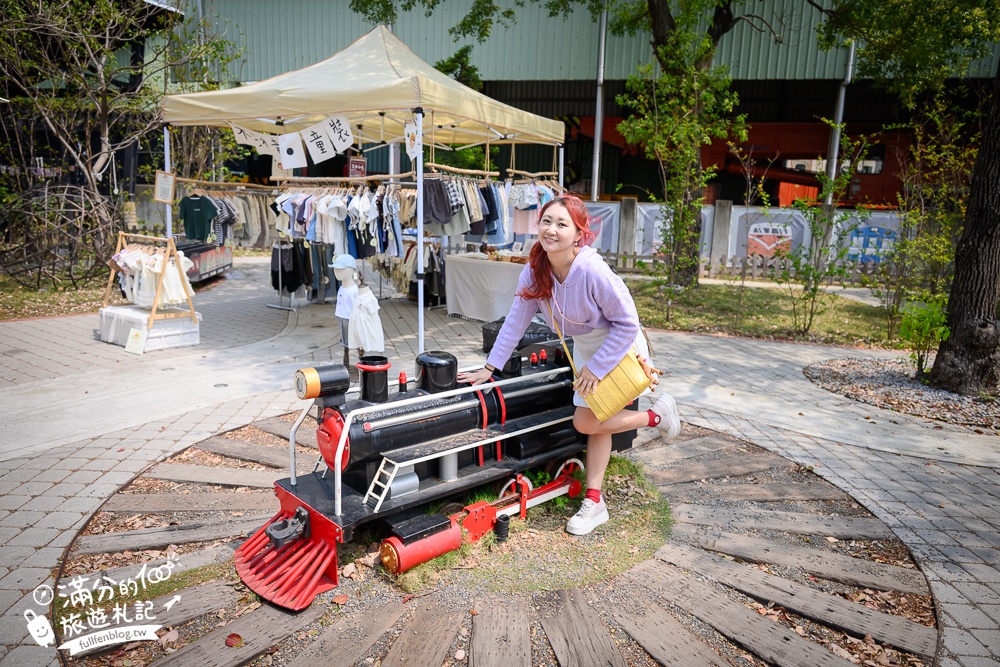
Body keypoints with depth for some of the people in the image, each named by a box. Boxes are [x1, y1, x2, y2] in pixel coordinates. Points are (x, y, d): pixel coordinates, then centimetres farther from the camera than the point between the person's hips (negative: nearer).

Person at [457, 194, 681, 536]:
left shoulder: (592, 270, -33)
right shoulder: (535, 269, -14)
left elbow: (627, 323, -24)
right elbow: (516, 320, -7)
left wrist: (596, 367, -20)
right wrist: (490, 367, -6)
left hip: (620, 345, -6)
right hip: (584, 346, 6)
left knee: (586, 421, -8)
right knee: (593, 421, 9)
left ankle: (658, 414, 14)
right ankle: (594, 502, 20)